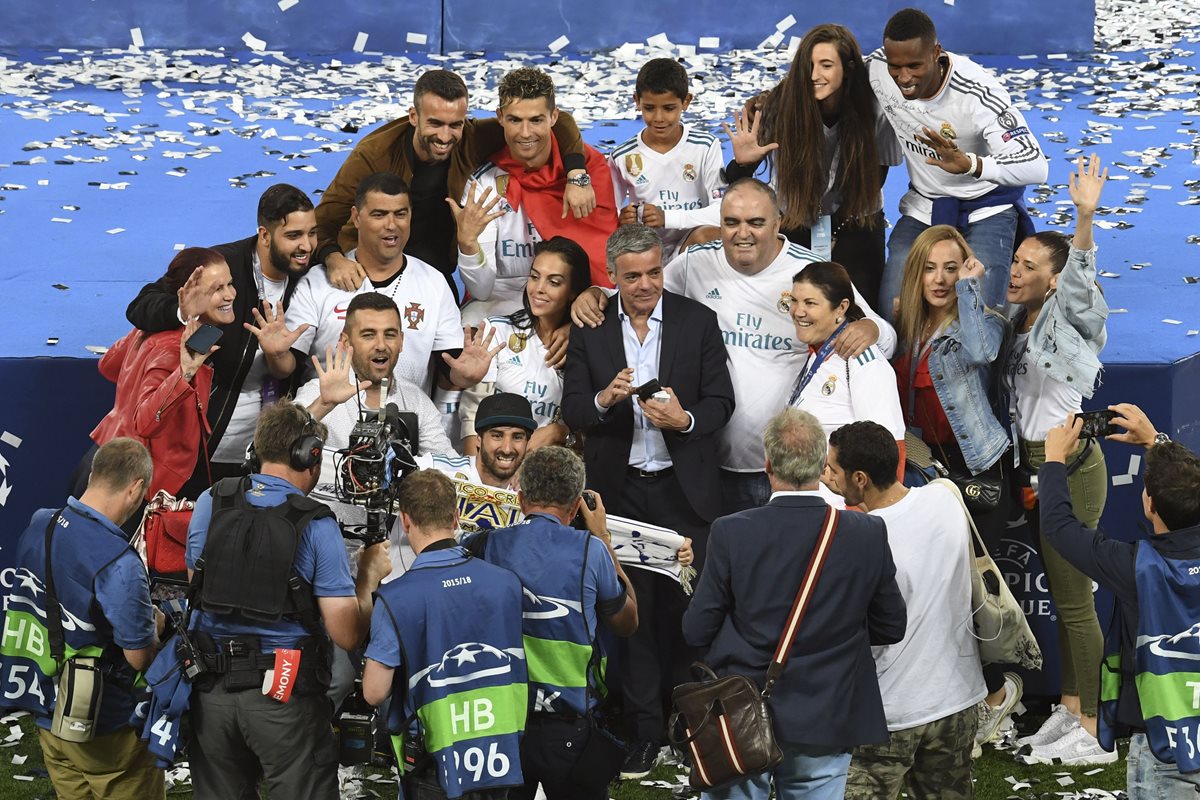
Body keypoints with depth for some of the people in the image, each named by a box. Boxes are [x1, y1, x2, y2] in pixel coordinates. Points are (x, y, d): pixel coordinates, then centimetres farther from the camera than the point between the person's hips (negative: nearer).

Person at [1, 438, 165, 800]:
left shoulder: (37, 526, -3)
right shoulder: (120, 565, -27)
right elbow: (139, 656, -20)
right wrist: (155, 624, 3)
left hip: (47, 718, 7)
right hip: (105, 732, -7)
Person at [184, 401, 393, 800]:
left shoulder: (211, 503, 0)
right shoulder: (316, 527, -12)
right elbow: (346, 634, -13)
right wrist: (369, 576, 4)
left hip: (211, 688, 4)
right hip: (284, 695, -4)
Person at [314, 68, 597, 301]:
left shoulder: (473, 141, -15)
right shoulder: (374, 154, -21)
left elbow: (556, 121, -9)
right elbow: (325, 219, -22)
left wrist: (576, 175, -26)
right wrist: (334, 259, -45)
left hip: (436, 270, 3)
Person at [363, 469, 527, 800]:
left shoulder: (394, 599, -16)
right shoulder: (507, 582, -4)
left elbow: (375, 692, -11)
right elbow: (519, 664, 6)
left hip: (437, 763, -3)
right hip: (502, 757, 4)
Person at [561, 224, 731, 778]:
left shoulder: (698, 322, 1)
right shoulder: (590, 330, 4)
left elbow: (721, 402, 0)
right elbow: (571, 410, 1)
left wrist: (686, 420, -20)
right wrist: (604, 398, -20)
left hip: (684, 488, -1)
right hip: (620, 491, 1)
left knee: (683, 603, 1)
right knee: (633, 605, 3)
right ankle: (644, 728, 11)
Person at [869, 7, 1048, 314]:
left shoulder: (977, 92, -31)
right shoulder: (876, 68, -18)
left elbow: (1036, 167, -36)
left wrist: (969, 164, -54)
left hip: (986, 207, -4)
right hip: (924, 205, 4)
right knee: (892, 310, -11)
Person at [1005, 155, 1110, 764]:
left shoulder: (1068, 318, -10)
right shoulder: (1020, 322, 12)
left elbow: (1081, 275, -29)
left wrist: (1085, 217, -48)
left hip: (1069, 466, -8)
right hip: (1036, 462, 8)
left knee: (1075, 600, -6)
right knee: (1061, 595, 13)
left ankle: (1093, 734, -2)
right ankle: (1069, 710, 20)